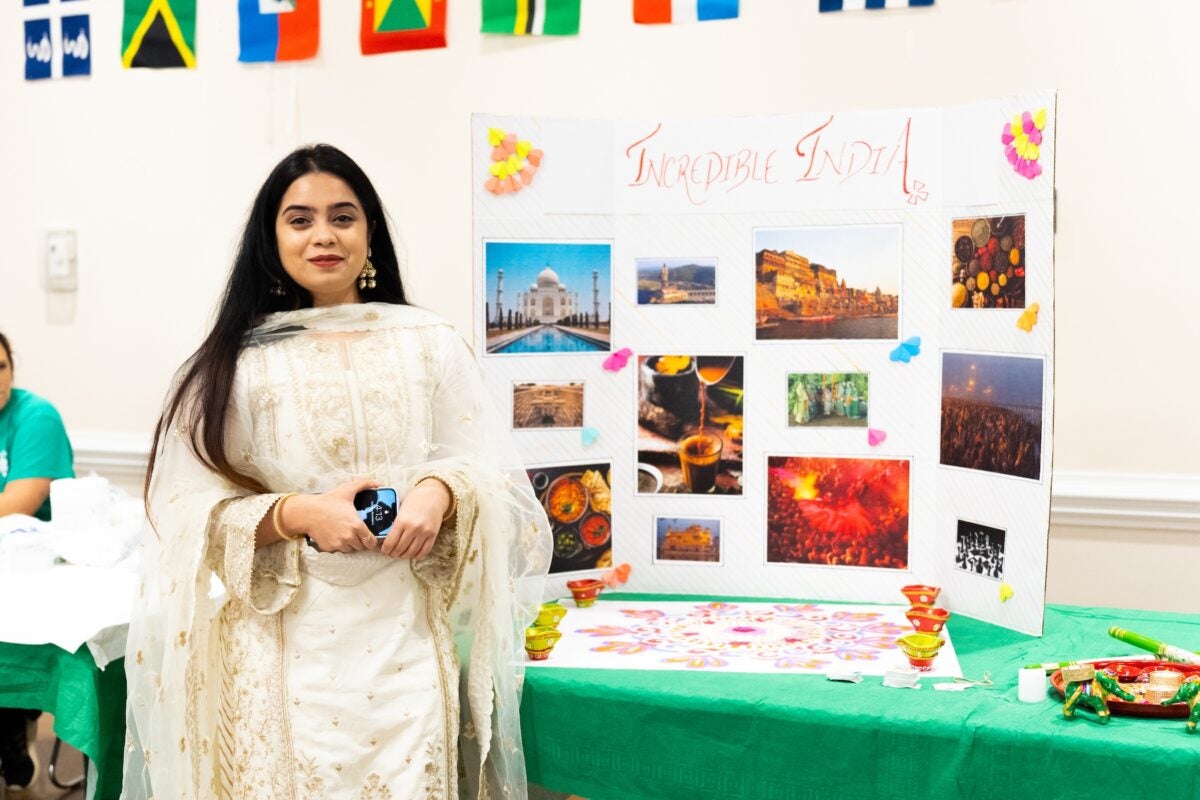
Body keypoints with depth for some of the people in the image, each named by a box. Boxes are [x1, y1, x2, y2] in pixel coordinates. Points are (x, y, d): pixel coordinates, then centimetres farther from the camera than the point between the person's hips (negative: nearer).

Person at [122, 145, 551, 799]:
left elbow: (495, 475, 6)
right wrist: (296, 513, -16)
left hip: (403, 640, 1)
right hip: (278, 648, 0)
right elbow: (188, 512, -1)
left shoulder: (430, 345, 6)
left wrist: (441, 491, -15)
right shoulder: (234, 361, 3)